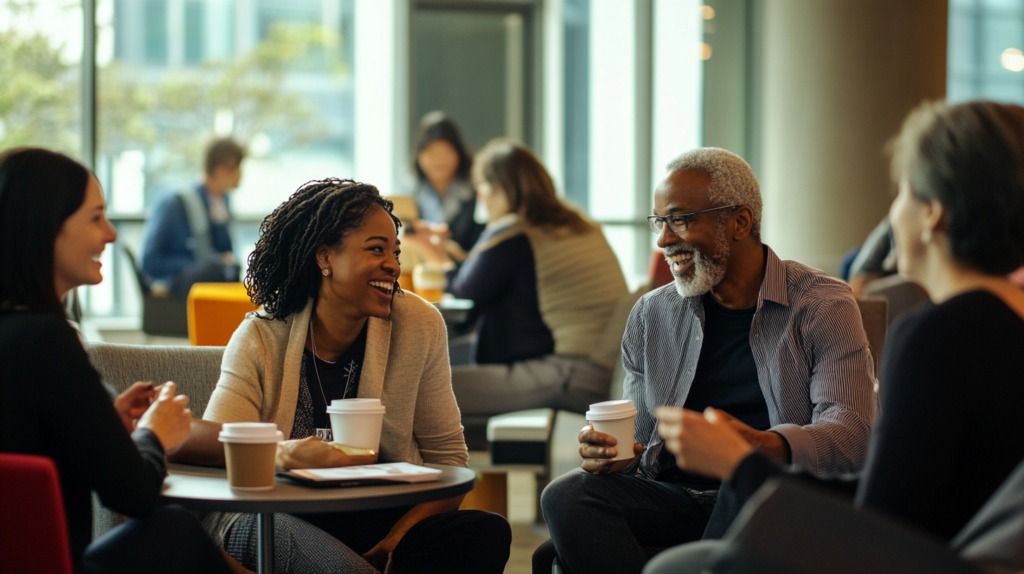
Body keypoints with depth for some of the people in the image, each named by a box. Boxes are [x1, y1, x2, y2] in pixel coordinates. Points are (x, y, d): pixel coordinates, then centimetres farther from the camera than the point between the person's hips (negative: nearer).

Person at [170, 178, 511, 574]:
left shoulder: (418, 326, 3)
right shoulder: (262, 339, 0)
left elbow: (446, 456, 5)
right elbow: (202, 441, -14)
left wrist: (397, 540, -15)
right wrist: (281, 453, -38)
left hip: (379, 524, 4)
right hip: (281, 521, -4)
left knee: (488, 533, -27)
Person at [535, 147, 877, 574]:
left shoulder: (822, 306, 3)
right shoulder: (651, 315, 18)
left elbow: (851, 431, -11)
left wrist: (768, 446, -33)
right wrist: (607, 452, -8)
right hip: (671, 500, 4)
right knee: (566, 495, -26)